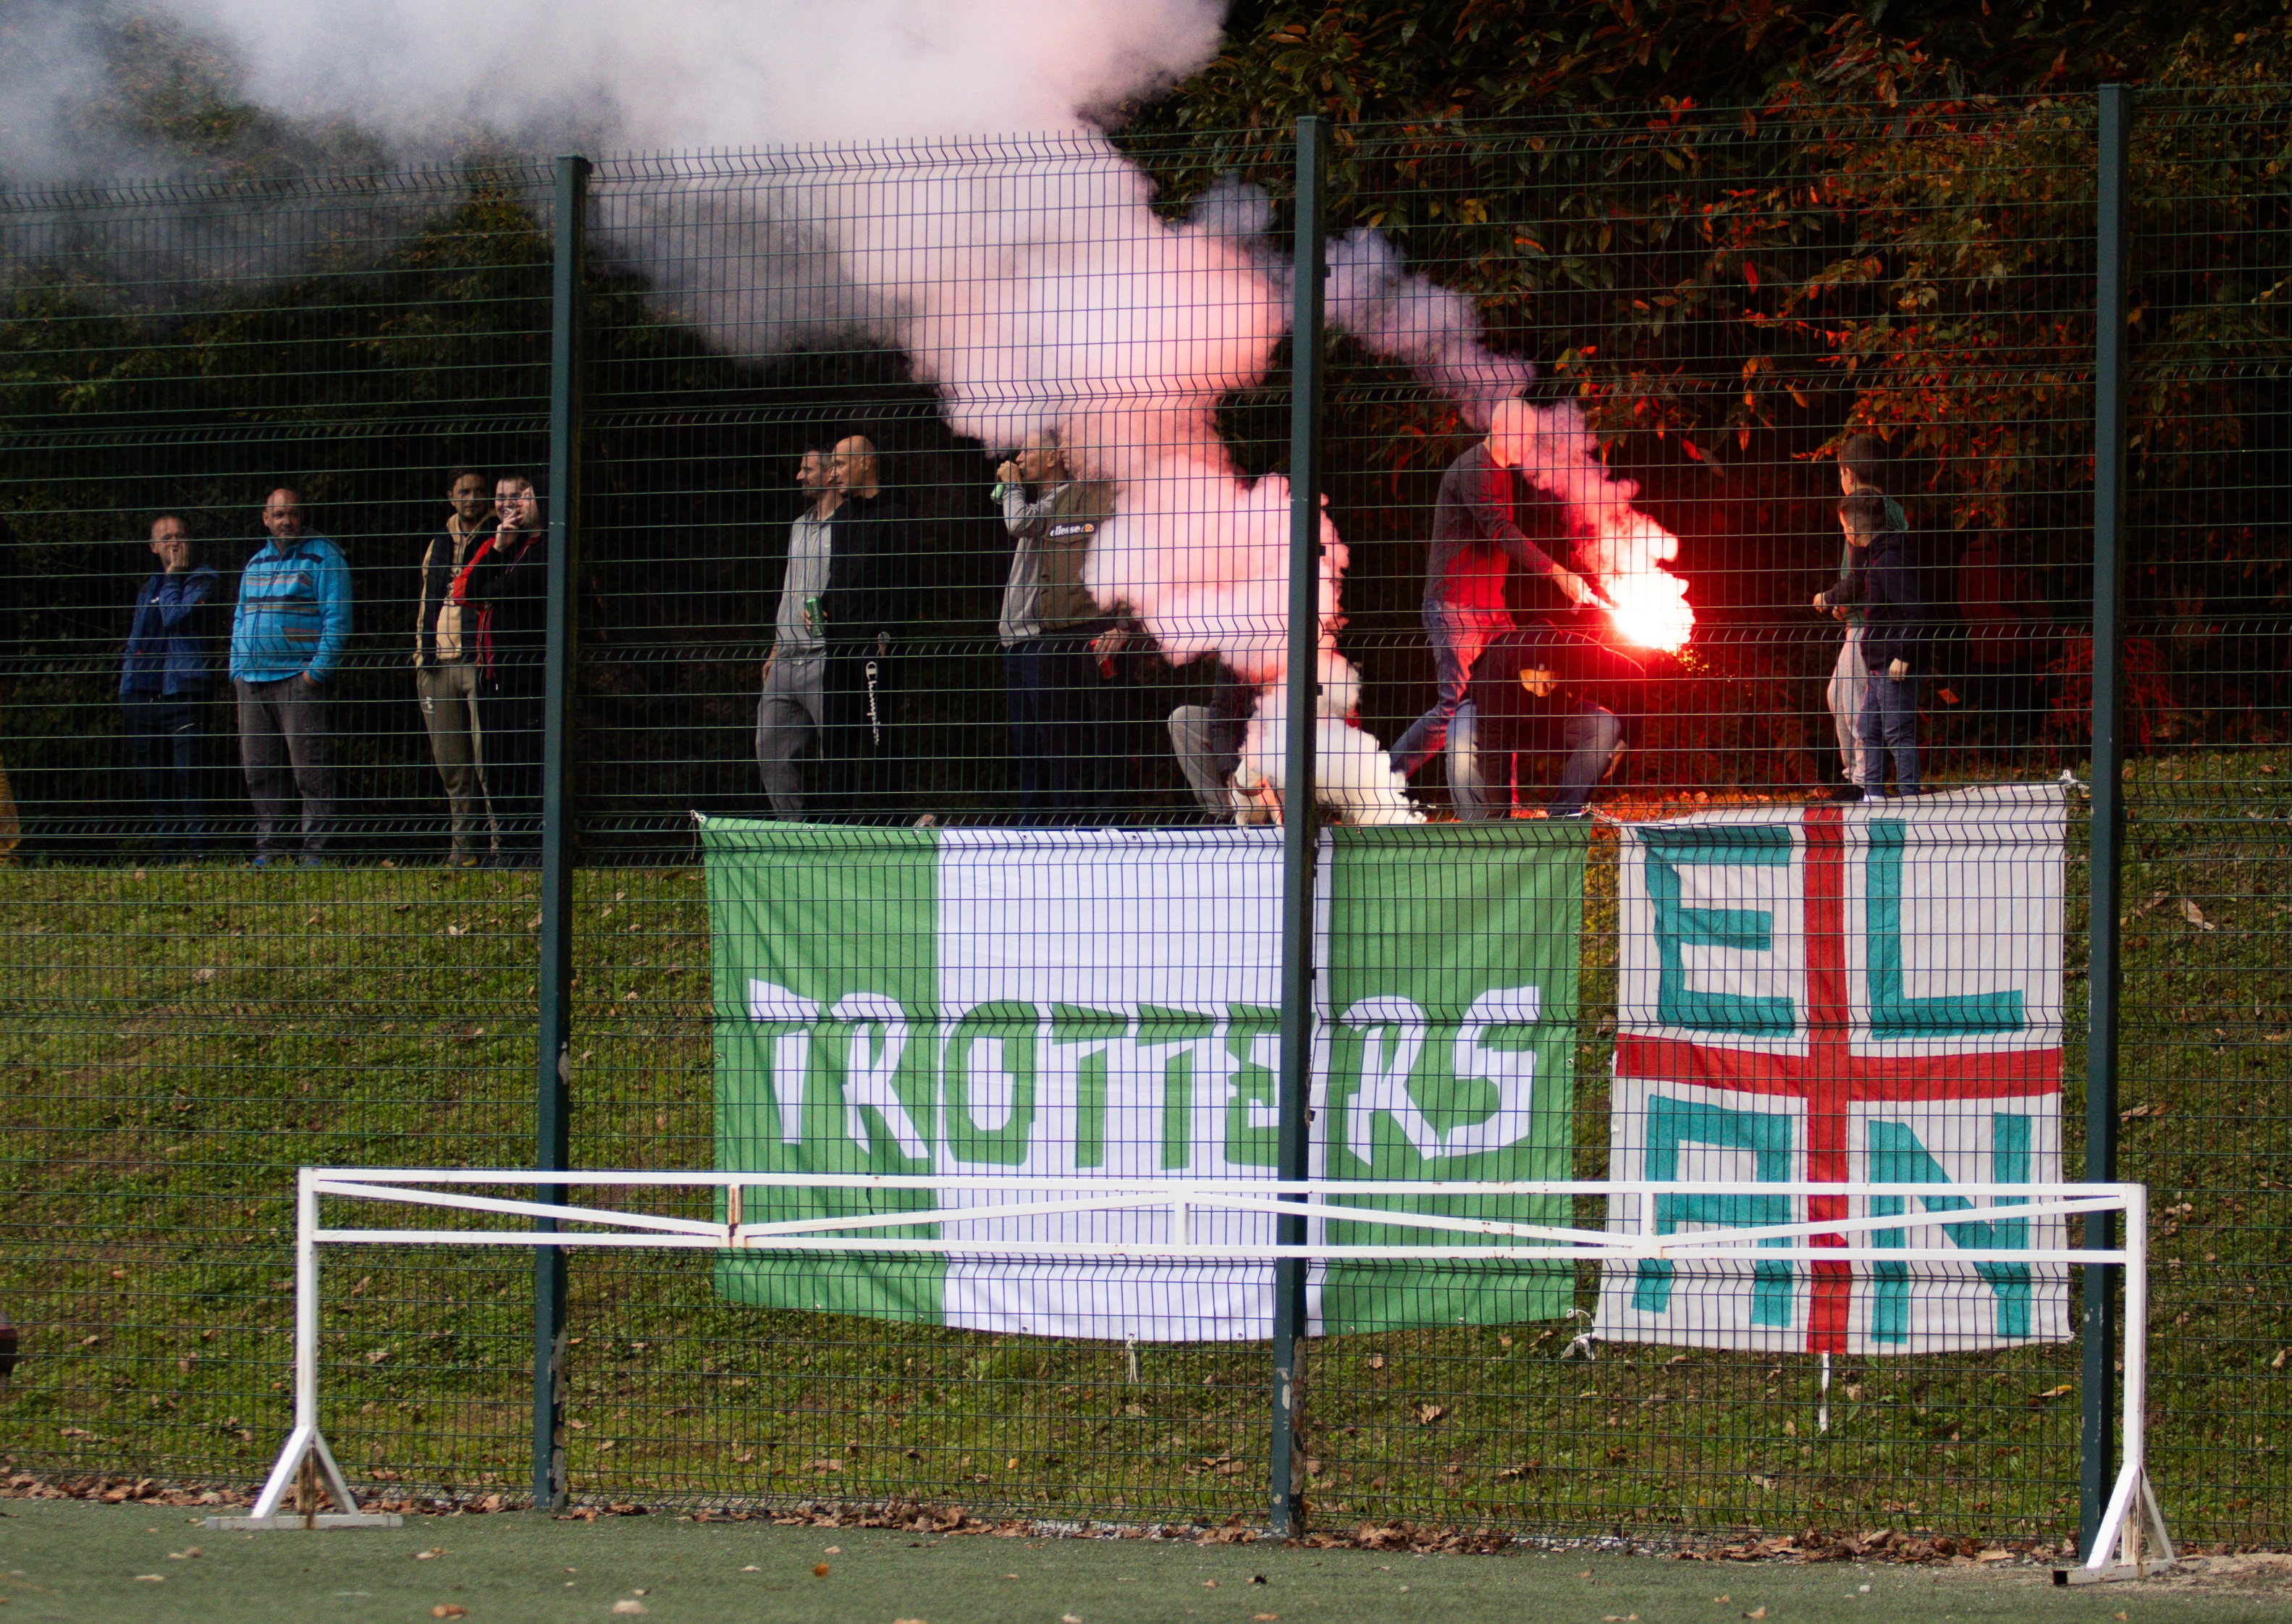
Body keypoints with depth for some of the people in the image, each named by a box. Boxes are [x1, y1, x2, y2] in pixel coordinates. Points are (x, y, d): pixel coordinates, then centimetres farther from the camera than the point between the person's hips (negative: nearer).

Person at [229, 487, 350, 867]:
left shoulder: (323, 557, 0)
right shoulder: (257, 562, 19)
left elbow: (337, 620, -6)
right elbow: (241, 618, 25)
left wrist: (319, 670, -14)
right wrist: (237, 668, 13)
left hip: (299, 676, -7)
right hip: (252, 679, 7)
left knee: (310, 770, -8)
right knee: (259, 768, 6)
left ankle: (317, 849, -8)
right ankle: (269, 847, 12)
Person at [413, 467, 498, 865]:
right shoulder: (439, 545, 20)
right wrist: (423, 654, 19)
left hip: (482, 663, -6)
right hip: (440, 666, 6)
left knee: (488, 759, -12)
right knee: (452, 765, 5)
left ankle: (500, 843, -11)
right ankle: (466, 844, 10)